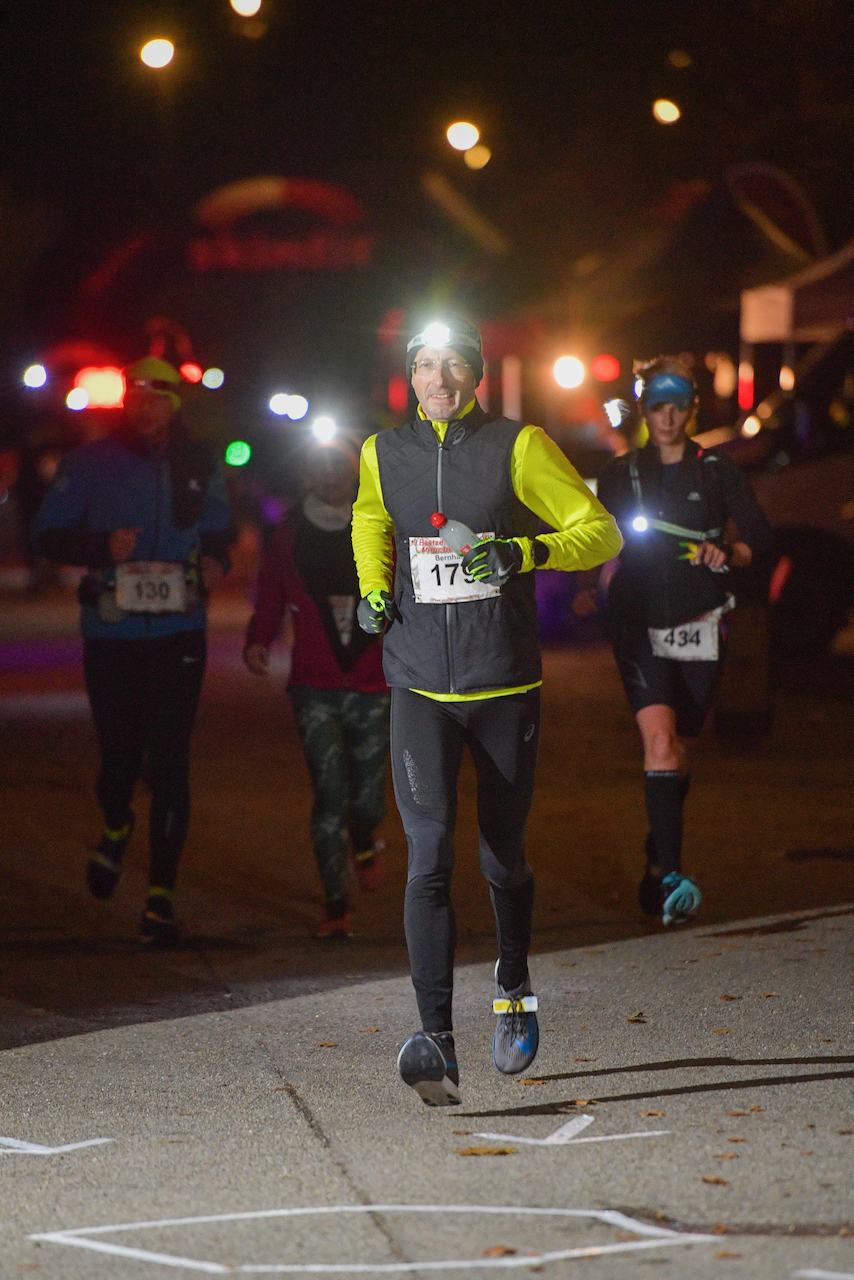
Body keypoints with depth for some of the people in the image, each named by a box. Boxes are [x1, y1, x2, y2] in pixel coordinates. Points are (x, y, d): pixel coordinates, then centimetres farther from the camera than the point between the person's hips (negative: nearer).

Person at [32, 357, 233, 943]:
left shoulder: (200, 465, 7)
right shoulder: (91, 463, 0)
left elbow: (218, 529, 22)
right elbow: (48, 534, 0)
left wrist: (216, 560, -1)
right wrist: (103, 548, -17)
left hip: (179, 635, 1)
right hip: (111, 634, -1)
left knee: (170, 763, -7)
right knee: (120, 755, 4)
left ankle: (161, 895, -2)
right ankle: (116, 828, 42)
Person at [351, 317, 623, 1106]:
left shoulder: (519, 448, -4)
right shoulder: (384, 456, 5)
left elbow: (600, 532, -3)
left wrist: (525, 551, -20)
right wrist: (373, 588, 9)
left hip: (506, 684, -1)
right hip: (420, 688, 1)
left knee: (503, 857, 12)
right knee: (429, 853, -15)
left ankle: (513, 988, 42)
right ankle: (436, 1041, -22)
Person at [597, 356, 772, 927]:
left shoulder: (718, 472, 3)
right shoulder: (622, 474, 8)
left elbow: (758, 540, 4)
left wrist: (726, 556, -14)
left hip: (699, 624, 1)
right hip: (641, 624, -1)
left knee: (681, 748, 9)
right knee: (659, 740, -17)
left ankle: (658, 863, 30)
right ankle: (671, 876, -24)